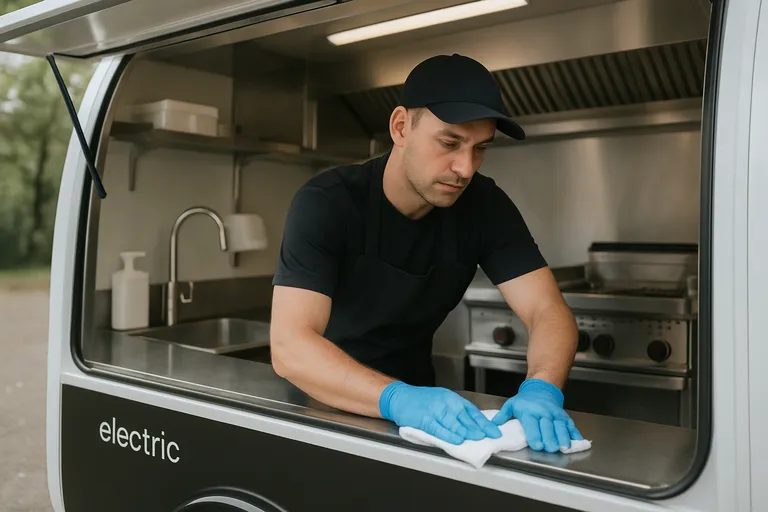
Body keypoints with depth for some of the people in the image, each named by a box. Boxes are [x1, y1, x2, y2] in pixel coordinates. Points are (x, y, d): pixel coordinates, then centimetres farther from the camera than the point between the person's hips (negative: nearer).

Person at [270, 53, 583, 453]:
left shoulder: (485, 206, -11)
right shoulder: (325, 203, -22)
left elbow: (548, 310, -15)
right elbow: (289, 345, -31)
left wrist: (541, 389, -35)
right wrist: (398, 399, -45)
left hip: (415, 398, 2)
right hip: (322, 404, -1)